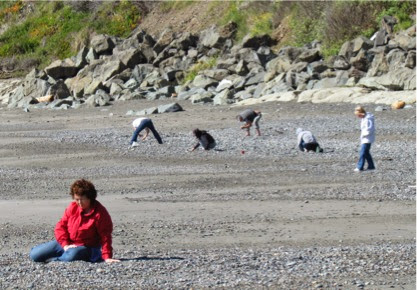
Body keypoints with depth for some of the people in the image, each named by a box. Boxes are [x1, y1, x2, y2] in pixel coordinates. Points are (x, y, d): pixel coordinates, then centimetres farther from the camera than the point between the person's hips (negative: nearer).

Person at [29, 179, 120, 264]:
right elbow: (61, 226, 2)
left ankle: (54, 260, -13)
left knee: (71, 256, -43)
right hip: (67, 243, 5)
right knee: (34, 255, -3)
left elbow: (105, 236, -16)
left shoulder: (100, 213, -15)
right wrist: (65, 244, -12)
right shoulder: (72, 207, 0)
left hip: (85, 248, -5)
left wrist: (107, 257, -23)